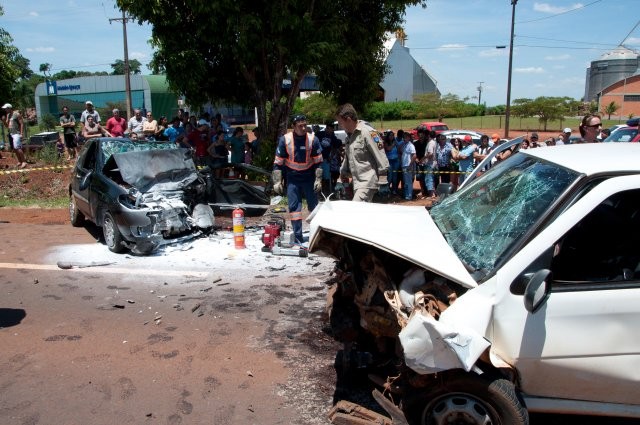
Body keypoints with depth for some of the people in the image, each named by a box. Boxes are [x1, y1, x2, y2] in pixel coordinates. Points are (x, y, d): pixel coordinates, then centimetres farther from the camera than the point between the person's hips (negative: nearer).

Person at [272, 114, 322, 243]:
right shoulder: (285, 140, -10)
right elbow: (278, 163, -5)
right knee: (294, 207, -1)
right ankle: (297, 237, 4)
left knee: (314, 206, 6)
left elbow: (318, 162, -3)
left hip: (309, 177, 0)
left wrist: (318, 180, -8)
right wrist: (277, 182, -8)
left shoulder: (313, 139, -10)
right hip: (292, 178, 0)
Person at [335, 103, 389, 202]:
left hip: (368, 181, -8)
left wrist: (383, 183, -17)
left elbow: (381, 158, -16)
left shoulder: (367, 132, -14)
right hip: (357, 182, 8)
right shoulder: (349, 136, 12)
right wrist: (343, 176, 20)